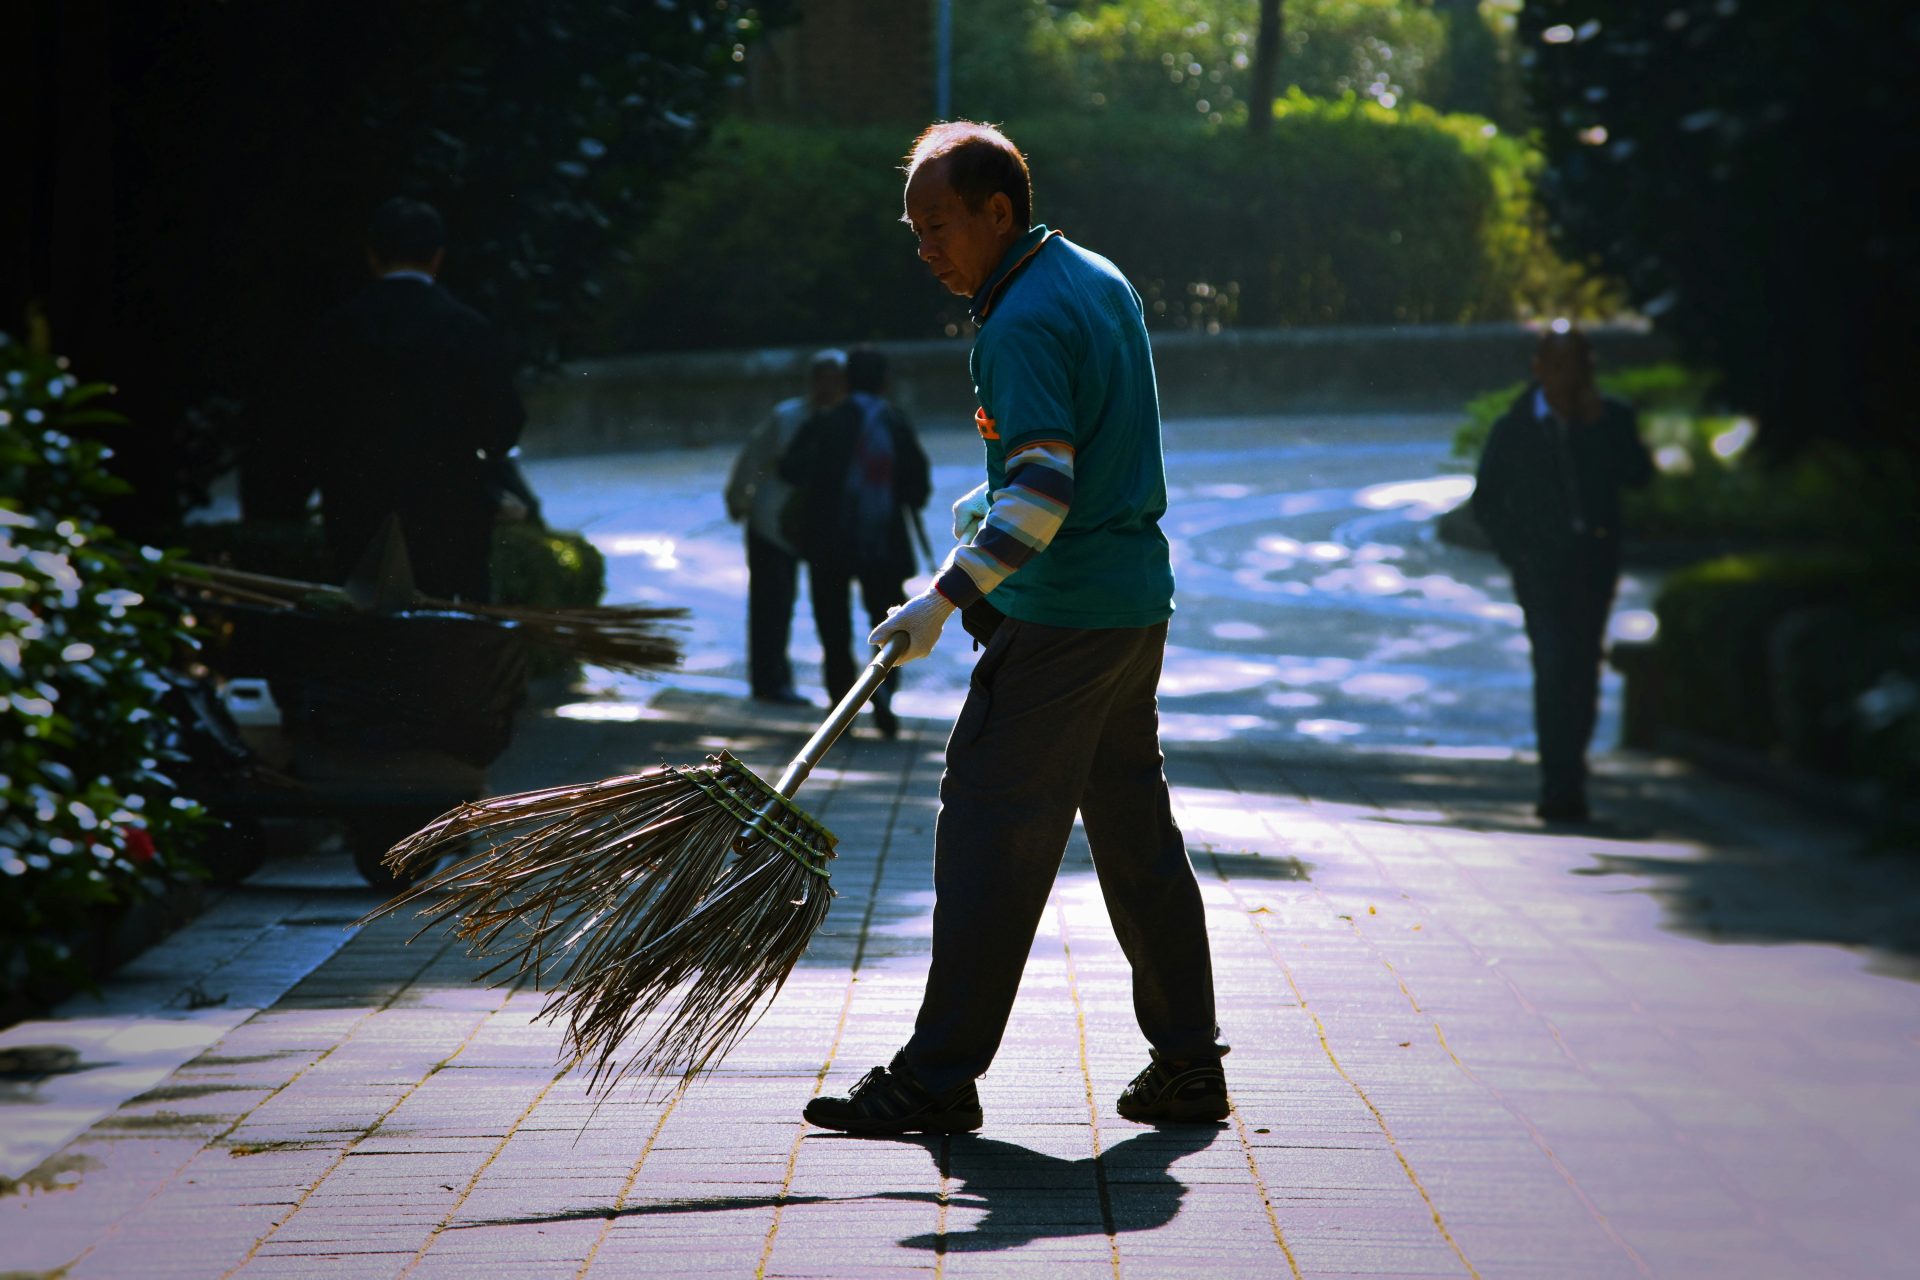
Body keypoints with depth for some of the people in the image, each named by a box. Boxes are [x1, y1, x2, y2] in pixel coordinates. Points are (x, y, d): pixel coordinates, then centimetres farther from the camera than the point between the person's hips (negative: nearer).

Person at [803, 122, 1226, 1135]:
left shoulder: (1022, 324, -17)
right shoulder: (1100, 280, 13)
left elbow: (1042, 495, -25)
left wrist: (947, 595, -25)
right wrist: (995, 499, 26)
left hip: (1058, 621, -10)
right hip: (1138, 600, 10)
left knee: (990, 833, -6)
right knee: (1136, 835, 13)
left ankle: (938, 1077, -3)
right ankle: (1187, 1065, 16)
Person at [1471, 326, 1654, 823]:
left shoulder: (1611, 419, 8)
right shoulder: (1514, 427, 4)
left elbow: (1639, 476, -6)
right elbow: (1486, 502, 8)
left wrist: (1599, 427, -12)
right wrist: (1515, 551, -3)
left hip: (1594, 560, 2)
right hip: (1540, 563, -2)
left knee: (1583, 667, 5)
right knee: (1553, 665, -14)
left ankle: (1566, 779, 18)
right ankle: (1561, 783, -16)